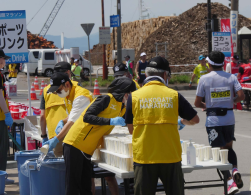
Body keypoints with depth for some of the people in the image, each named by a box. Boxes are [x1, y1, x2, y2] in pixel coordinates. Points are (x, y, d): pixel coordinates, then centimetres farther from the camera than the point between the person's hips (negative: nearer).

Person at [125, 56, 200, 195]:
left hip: (144, 157, 0)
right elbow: (194, 119, 9)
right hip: (171, 157, 1)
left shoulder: (134, 96, -2)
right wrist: (181, 122, 30)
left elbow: (131, 129, 8)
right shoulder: (173, 95, -2)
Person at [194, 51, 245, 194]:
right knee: (229, 147, 21)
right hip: (229, 118, 3)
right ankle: (235, 169, -4)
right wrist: (232, 102, 10)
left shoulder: (204, 79, -5)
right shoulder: (231, 77, -1)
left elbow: (197, 103, -4)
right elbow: (241, 96, -10)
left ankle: (230, 182, -11)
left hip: (213, 119, -3)